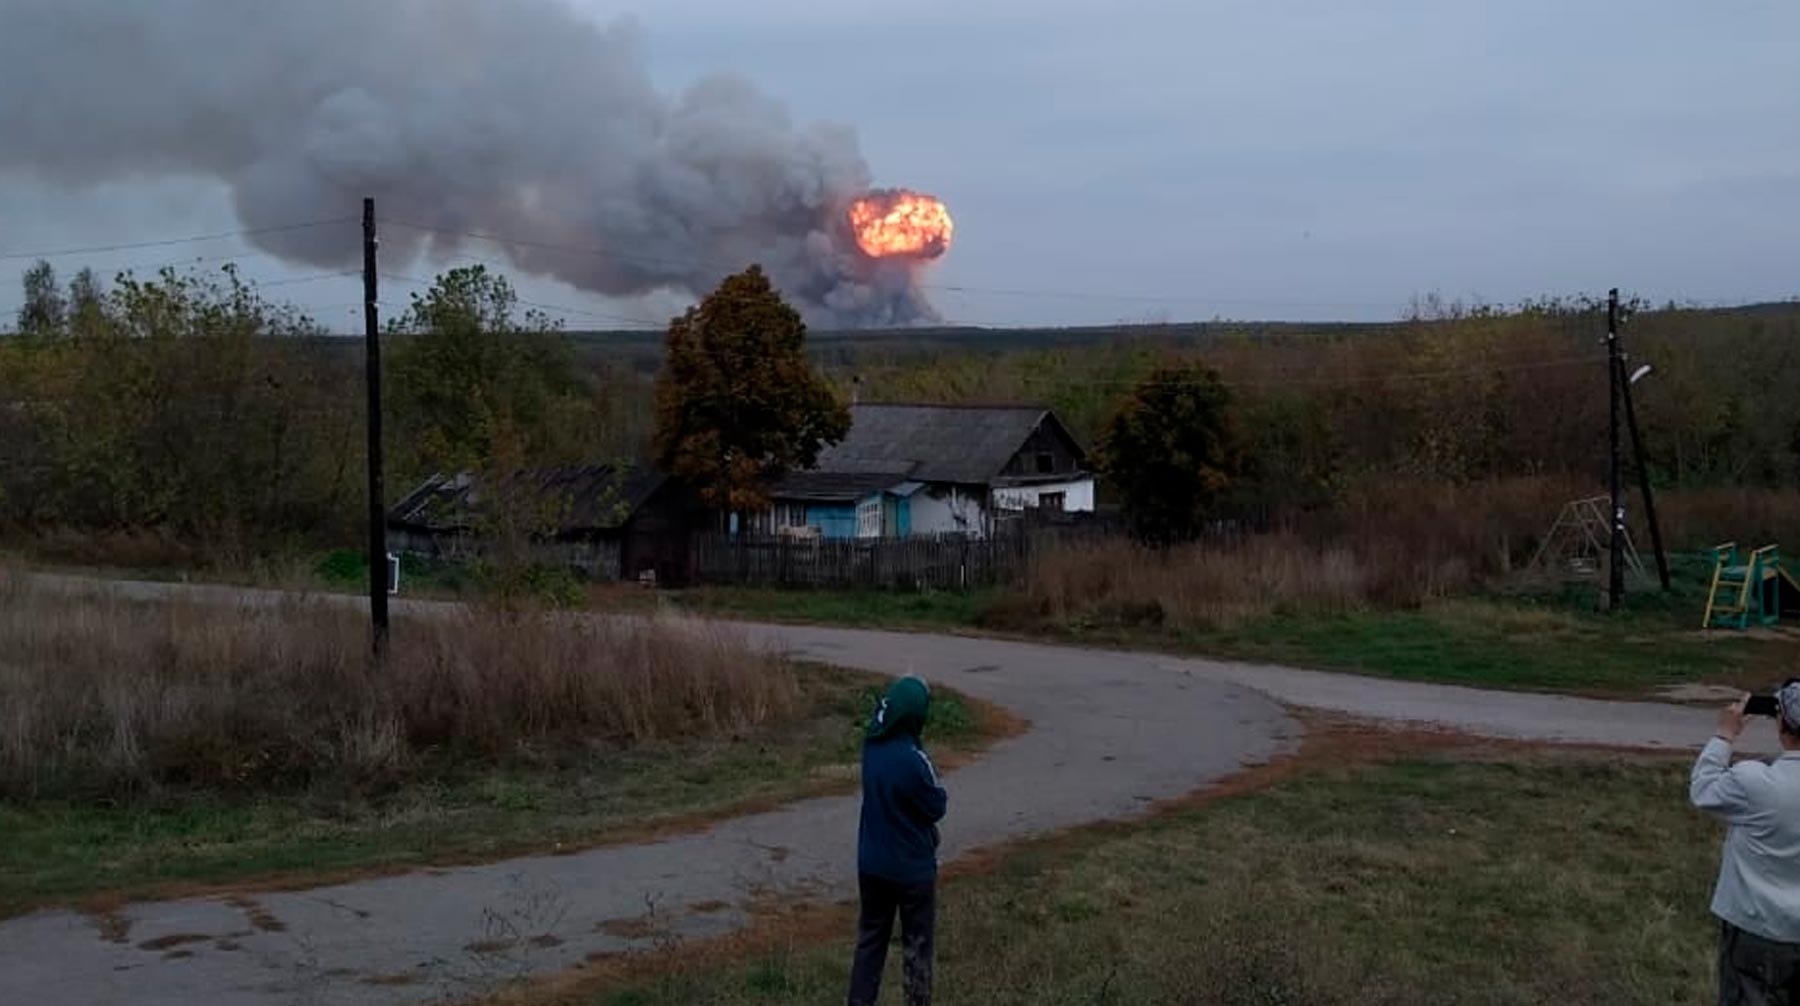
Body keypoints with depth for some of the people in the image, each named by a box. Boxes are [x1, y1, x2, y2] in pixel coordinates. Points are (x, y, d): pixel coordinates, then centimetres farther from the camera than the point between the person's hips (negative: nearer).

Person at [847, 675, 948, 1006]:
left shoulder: (871, 746, -8)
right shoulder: (913, 760, -27)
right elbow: (937, 807, -15)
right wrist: (938, 791, 4)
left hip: (871, 864, 6)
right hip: (912, 868, -6)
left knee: (870, 938, 16)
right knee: (916, 944, 10)